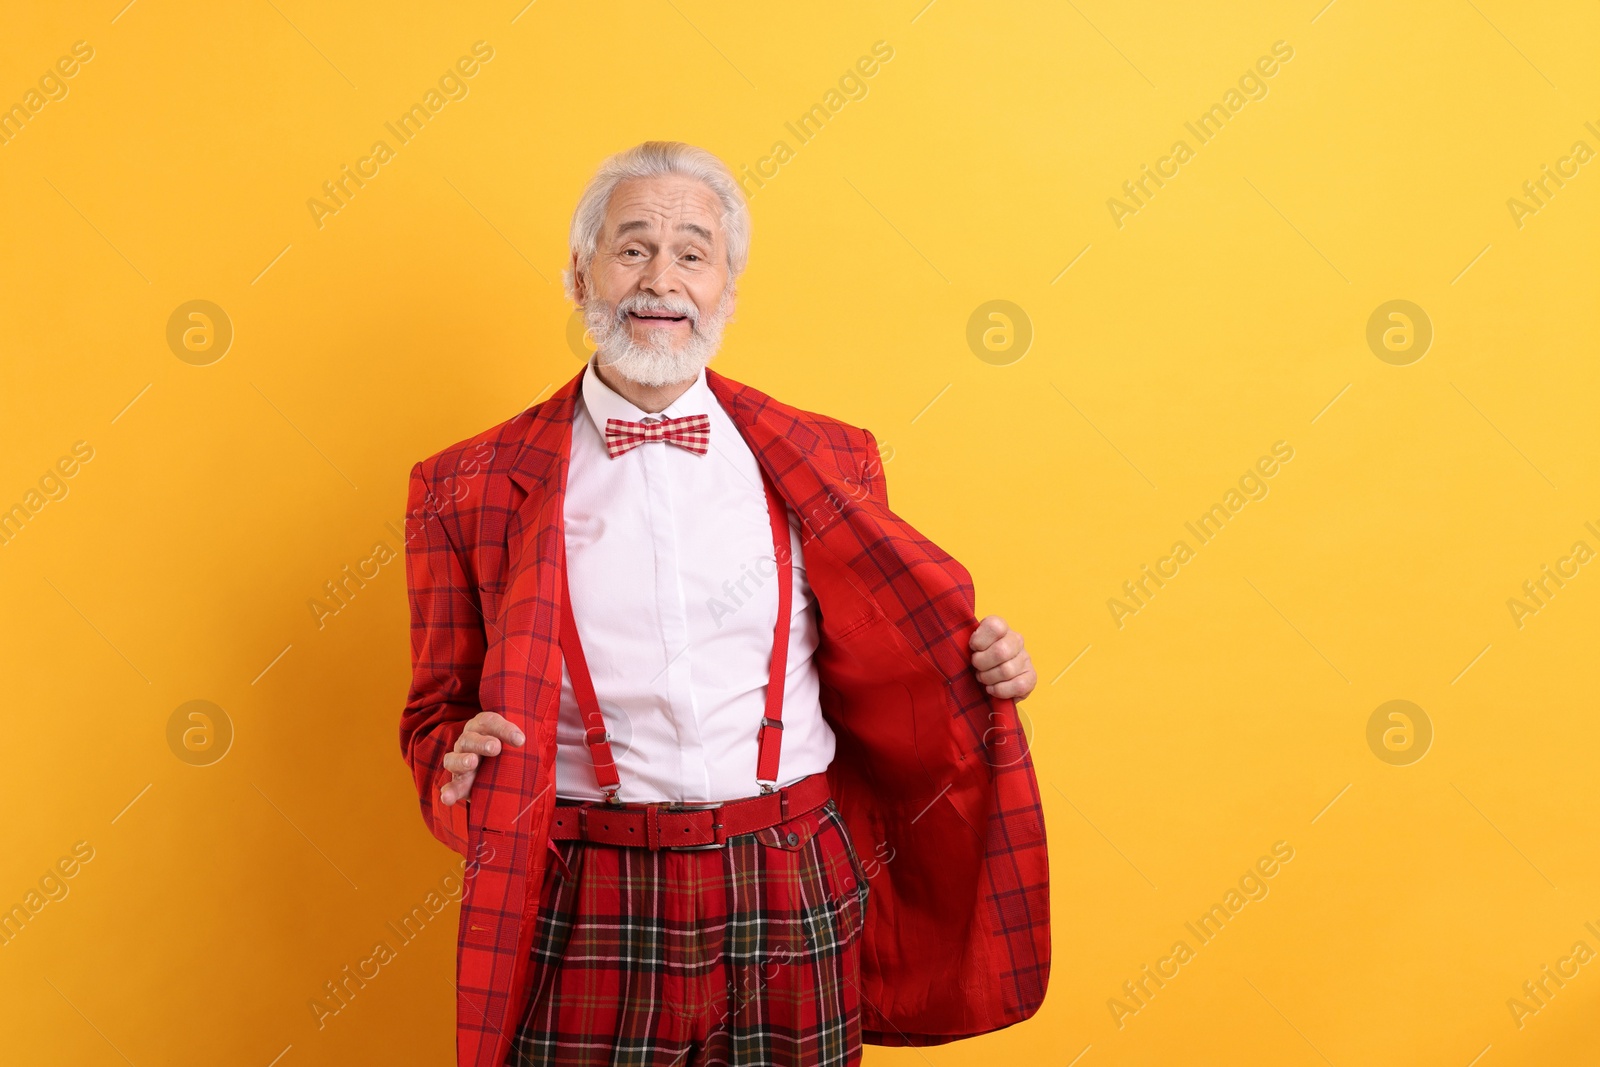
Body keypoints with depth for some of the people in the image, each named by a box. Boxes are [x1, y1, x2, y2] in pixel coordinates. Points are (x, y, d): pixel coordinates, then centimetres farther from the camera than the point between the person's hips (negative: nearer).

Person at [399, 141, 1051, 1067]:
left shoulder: (828, 463, 6)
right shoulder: (471, 488, 1)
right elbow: (439, 713, 9)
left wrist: (977, 675, -3)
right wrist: (459, 762, -12)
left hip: (794, 910, 2)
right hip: (588, 928, -1)